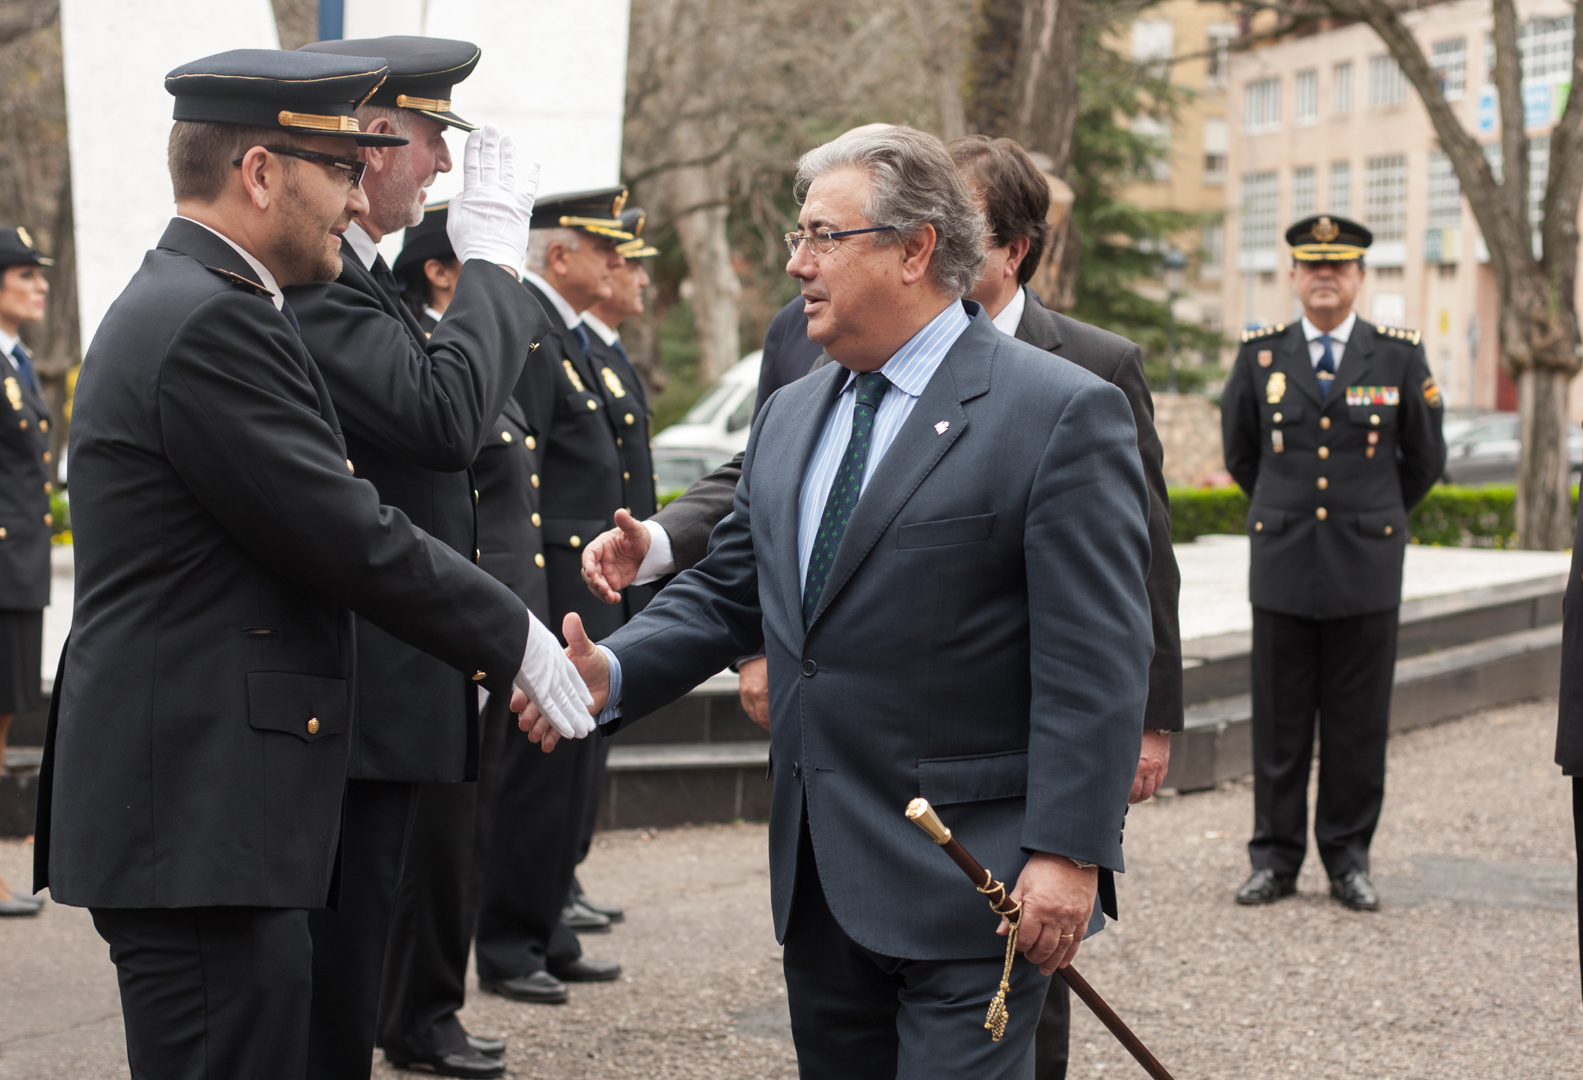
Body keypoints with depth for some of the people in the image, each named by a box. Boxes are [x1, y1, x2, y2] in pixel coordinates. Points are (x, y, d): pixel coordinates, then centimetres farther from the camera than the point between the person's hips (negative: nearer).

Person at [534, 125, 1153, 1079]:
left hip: (971, 883, -7)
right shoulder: (791, 417, 14)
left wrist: (1067, 854, -20)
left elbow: (1096, 659, -15)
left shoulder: (1061, 413, -11)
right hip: (821, 880, 7)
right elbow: (726, 591, 16)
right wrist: (614, 671, -3)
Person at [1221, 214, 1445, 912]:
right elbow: (1239, 452, 19)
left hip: (1366, 567, 0)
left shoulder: (1400, 357, 3)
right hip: (1283, 566, 1)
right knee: (1279, 718, 3)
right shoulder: (1260, 355, 5)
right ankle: (1275, 858, 12)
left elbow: (1425, 460, 13)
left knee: (1358, 722, 4)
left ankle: (1348, 859, 14)